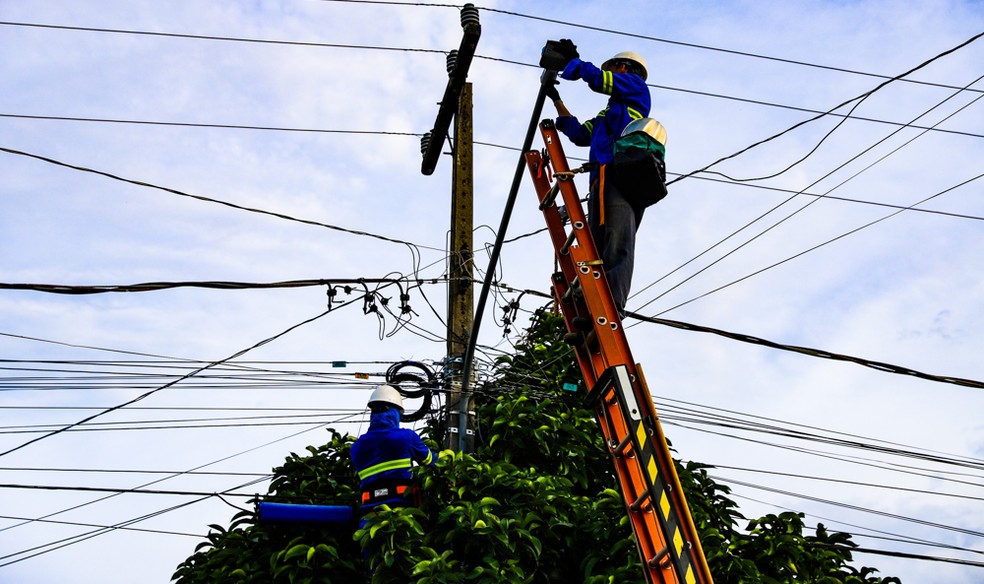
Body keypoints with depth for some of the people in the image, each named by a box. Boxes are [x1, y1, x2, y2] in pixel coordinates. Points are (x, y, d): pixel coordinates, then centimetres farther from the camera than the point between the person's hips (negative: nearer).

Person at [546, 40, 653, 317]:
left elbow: (597, 79, 5)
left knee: (617, 247, -23)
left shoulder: (636, 86, 17)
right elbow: (580, 134, 34)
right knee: (596, 248, -7)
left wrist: (572, 59, 22)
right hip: (602, 180, 9)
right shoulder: (608, 111, 39)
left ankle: (612, 306, -36)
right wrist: (556, 99, 38)